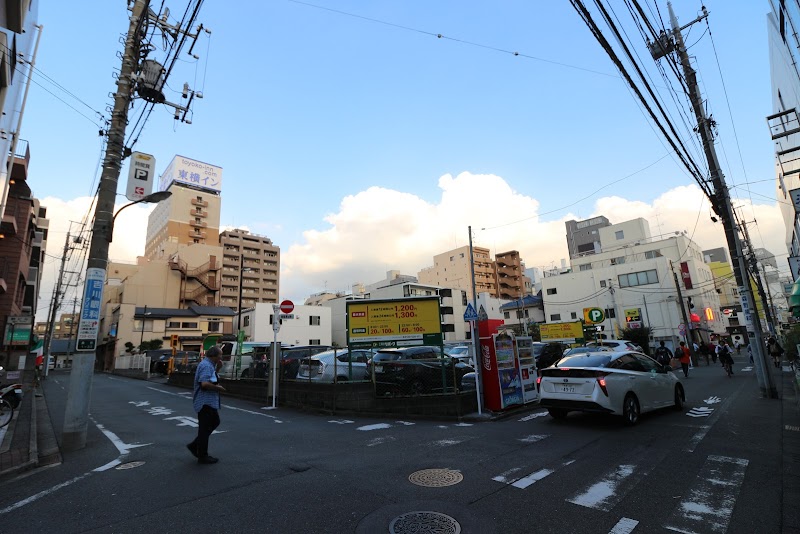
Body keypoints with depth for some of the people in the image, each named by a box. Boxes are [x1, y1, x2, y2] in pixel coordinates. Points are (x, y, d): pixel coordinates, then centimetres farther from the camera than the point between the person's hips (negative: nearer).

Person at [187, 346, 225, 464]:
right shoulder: (206, 365, -21)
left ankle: (194, 446, 25)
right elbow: (204, 384, -32)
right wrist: (218, 388, -18)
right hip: (205, 402, -11)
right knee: (205, 428, 1)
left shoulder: (209, 364, 11)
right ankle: (203, 456, 14)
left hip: (209, 402, 11)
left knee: (215, 422, 19)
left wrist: (217, 367, 9)